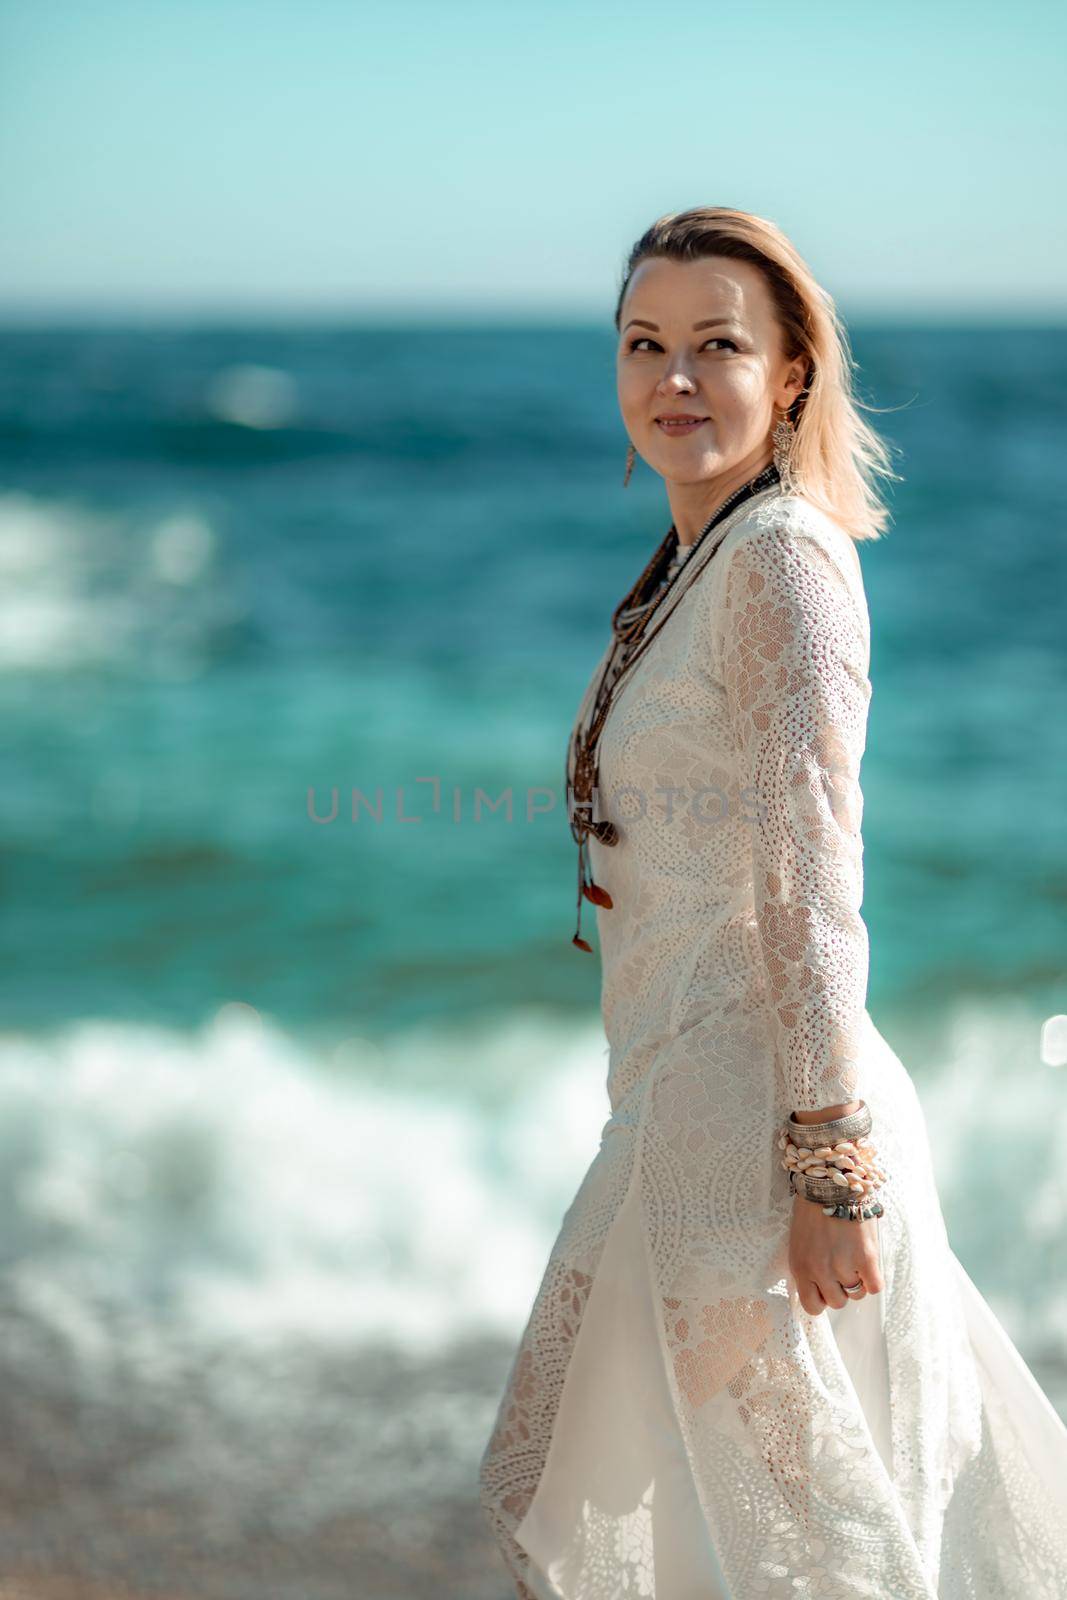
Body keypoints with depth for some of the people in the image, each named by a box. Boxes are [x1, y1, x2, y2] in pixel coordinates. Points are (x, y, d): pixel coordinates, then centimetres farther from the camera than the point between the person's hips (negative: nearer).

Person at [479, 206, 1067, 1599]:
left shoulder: (783, 555, -14)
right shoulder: (699, 559, 14)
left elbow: (815, 884, -20)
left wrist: (832, 1170, -21)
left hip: (752, 1110, -10)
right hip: (683, 1103, 10)